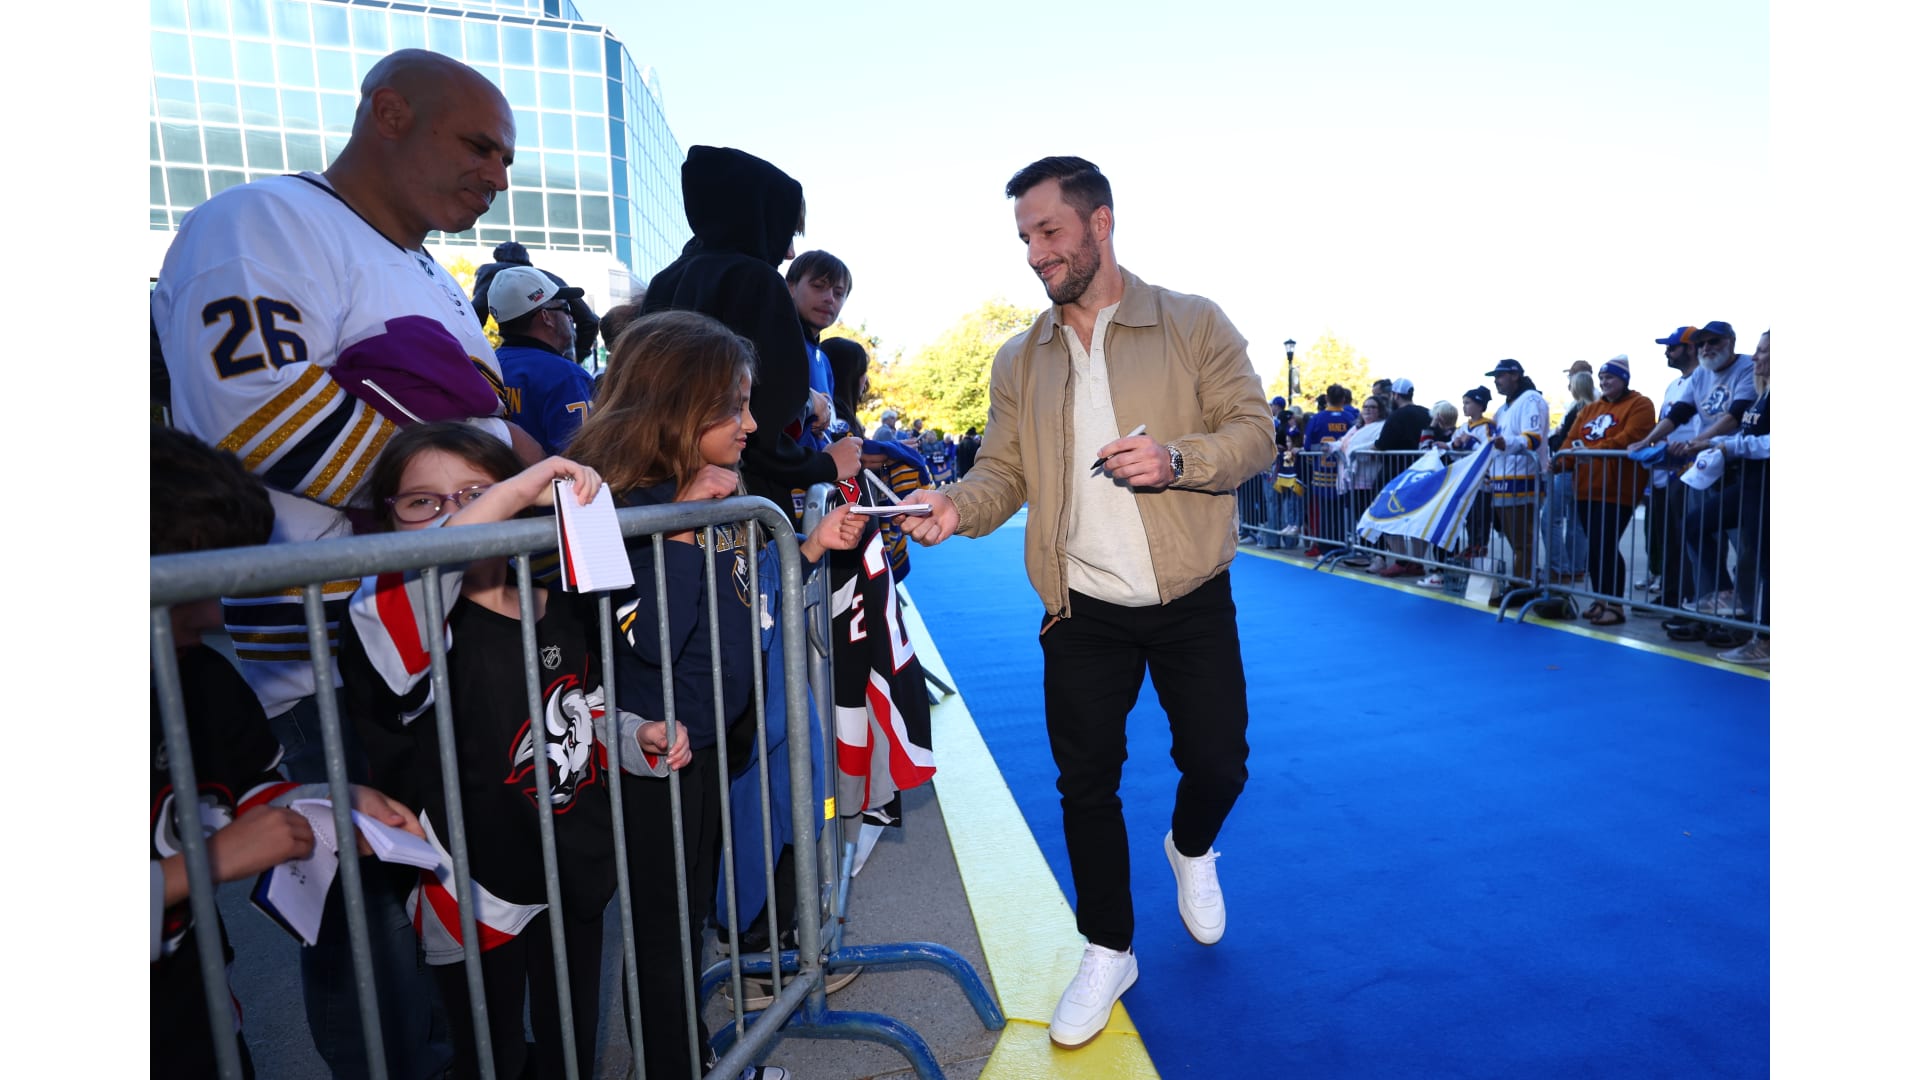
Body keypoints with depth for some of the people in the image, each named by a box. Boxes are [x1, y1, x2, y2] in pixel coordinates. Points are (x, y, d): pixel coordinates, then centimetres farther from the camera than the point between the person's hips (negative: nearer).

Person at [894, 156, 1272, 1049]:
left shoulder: (1194, 324, -2)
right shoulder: (1019, 361, 6)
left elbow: (1253, 433, -4)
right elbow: (1004, 472, 2)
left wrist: (1176, 458, -23)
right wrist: (957, 506, -19)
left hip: (1190, 601, -1)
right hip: (1082, 612, 2)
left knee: (1216, 764, 9)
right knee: (1085, 784, 8)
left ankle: (1190, 850, 48)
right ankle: (1108, 951, 32)